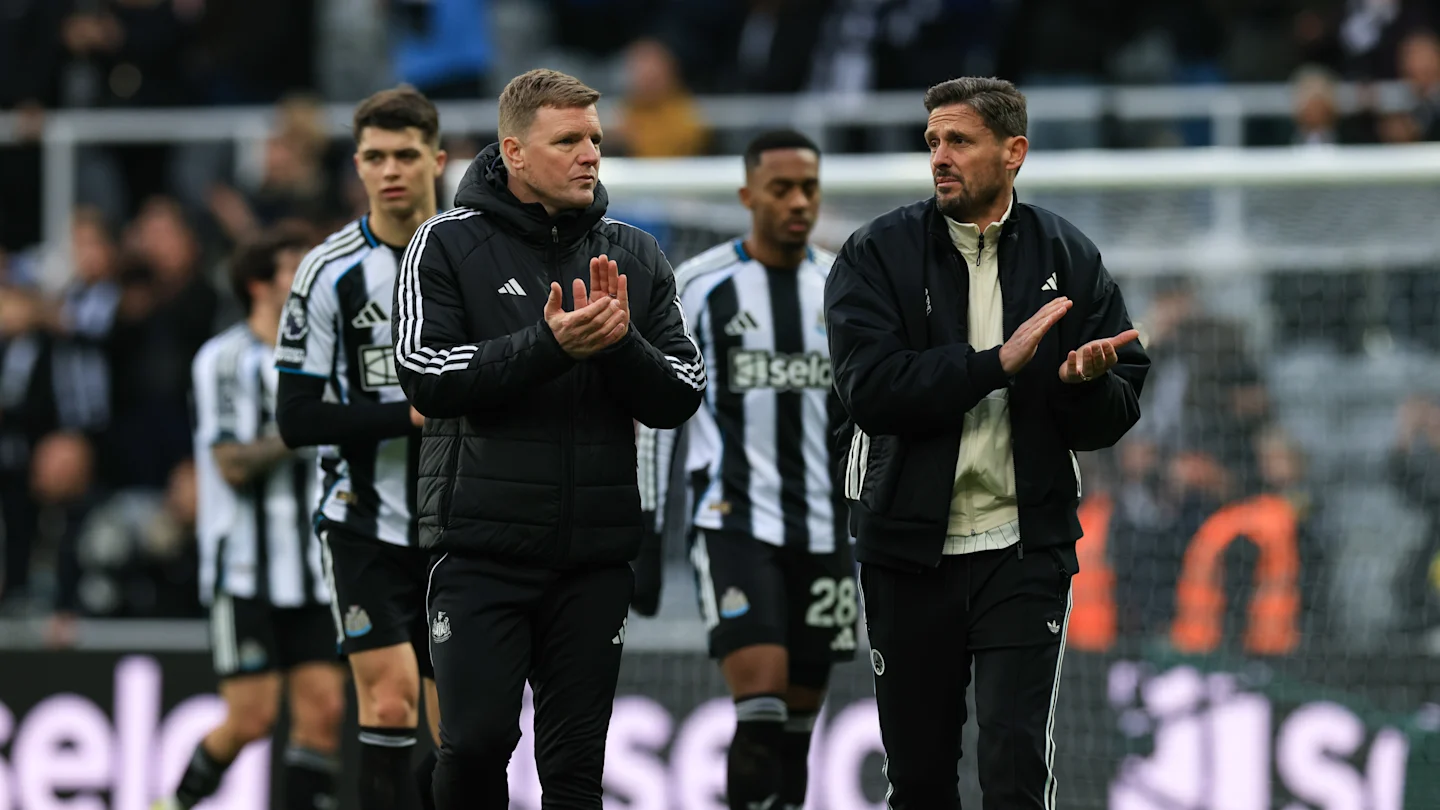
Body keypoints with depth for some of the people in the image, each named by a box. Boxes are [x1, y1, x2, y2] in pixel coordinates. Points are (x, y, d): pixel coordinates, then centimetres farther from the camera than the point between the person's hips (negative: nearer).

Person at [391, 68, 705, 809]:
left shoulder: (633, 257, 9)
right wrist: (549, 345, -21)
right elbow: (425, 373, -12)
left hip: (595, 553, 3)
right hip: (482, 547, -3)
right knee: (475, 741, -12)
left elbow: (683, 395, 5)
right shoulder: (449, 245, 0)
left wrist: (620, 343, -14)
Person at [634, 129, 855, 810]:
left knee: (799, 721, 7)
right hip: (734, 519, -4)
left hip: (824, 528, 4)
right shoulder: (700, 286, -2)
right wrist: (644, 538, -2)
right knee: (760, 701, -19)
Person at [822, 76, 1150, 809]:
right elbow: (871, 388, -15)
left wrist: (1085, 383, -18)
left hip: (1024, 551, -1)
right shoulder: (877, 254, -1)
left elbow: (1113, 418, 4)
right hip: (908, 549, 1)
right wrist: (998, 362, -21)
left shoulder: (1069, 261, 4)